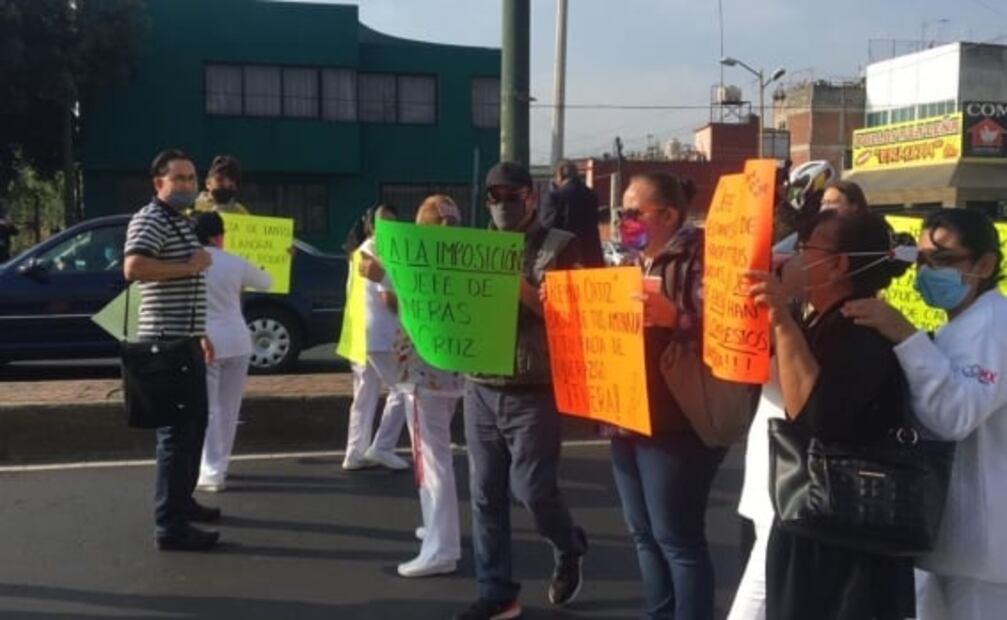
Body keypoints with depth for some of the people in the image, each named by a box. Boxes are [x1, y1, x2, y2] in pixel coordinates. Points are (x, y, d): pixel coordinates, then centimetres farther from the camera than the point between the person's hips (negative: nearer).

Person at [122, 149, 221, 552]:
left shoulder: (181, 222, 19)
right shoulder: (149, 220, -12)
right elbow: (133, 268, -31)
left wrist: (200, 334, 24)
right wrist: (189, 267, -22)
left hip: (184, 340, 10)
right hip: (166, 341, -10)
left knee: (195, 424, 18)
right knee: (177, 430, -10)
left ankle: (182, 501, 31)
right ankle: (169, 525, -6)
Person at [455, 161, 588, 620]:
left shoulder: (559, 247, -2)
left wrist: (519, 285, -21)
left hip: (533, 392, -4)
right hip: (480, 389, 5)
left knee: (532, 489, -3)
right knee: (485, 494, 5)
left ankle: (569, 550, 29)